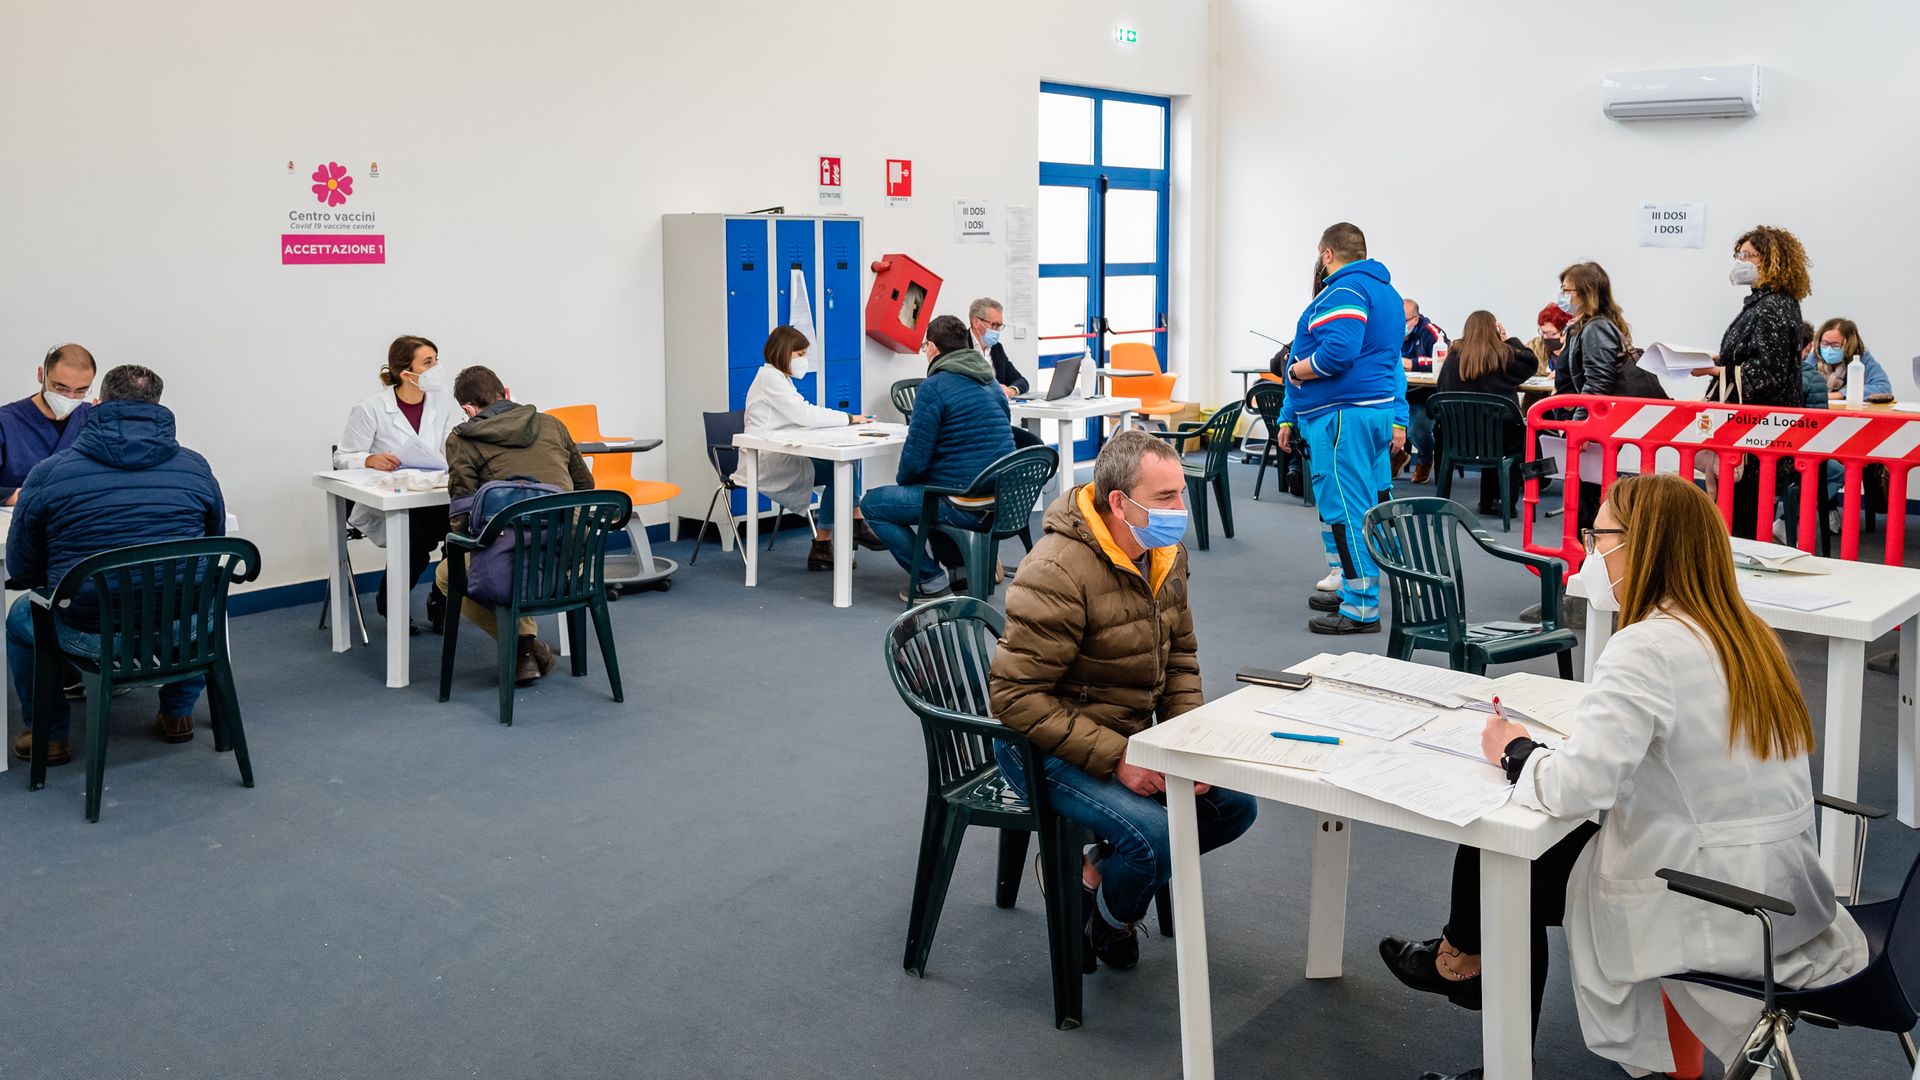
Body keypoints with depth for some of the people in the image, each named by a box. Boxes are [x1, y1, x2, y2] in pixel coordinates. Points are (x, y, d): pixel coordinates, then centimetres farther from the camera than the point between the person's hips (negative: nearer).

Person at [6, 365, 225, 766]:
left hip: (90, 635, -1)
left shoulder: (49, 473, -3)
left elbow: (21, 569, 4)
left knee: (20, 615, 31)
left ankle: (49, 735, 35)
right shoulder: (195, 467, 1)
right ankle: (178, 714, 41)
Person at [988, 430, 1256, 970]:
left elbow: (1180, 656, 12)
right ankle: (1110, 920, 9)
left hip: (1131, 736, 8)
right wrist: (1115, 759, -28)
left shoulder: (1166, 552, 1)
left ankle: (1098, 871, 16)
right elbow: (1017, 697, -27)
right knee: (1159, 836, -26)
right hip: (1051, 746, -8)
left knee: (1234, 805, 1)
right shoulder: (1058, 573, -27)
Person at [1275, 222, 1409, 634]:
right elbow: (1392, 359, 24)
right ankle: (1353, 589, 25)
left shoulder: (1345, 291, -12)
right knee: (1368, 505, 15)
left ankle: (1360, 608, -7)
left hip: (1344, 414, -11)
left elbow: (1339, 351, -26)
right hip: (1380, 410, 11)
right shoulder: (1385, 290, 22)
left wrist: (1295, 370, -10)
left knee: (1345, 511, -8)